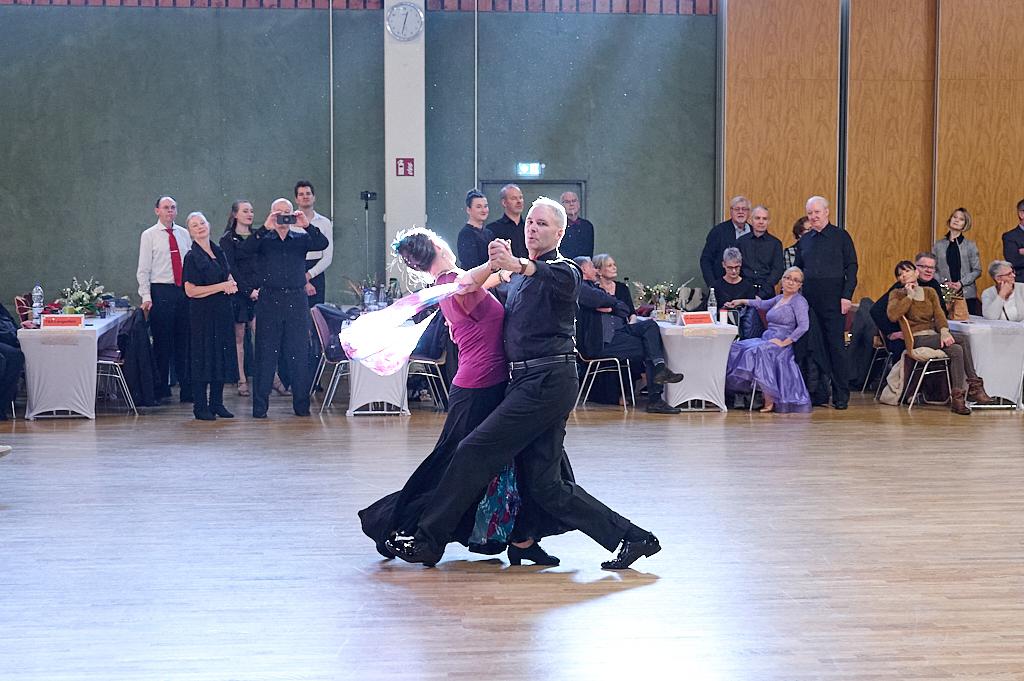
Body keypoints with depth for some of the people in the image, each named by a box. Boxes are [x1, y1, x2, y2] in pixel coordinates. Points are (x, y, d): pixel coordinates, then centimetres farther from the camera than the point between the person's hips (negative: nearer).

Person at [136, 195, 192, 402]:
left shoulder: (184, 234, 11)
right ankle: (161, 389, 8)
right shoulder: (149, 236, 0)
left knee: (184, 341, 7)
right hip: (161, 292, -4)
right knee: (162, 342, 0)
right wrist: (146, 297, -11)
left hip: (185, 292, 4)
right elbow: (143, 269, -2)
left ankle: (187, 389, 13)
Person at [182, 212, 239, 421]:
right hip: (203, 313, -6)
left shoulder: (219, 251, 11)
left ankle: (217, 403, 16)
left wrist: (232, 285, 0)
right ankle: (200, 407, 3)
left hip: (222, 311, 6)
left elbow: (229, 276, 25)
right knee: (203, 358, -3)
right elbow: (190, 290, -14)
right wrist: (222, 286, -14)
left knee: (221, 356, 8)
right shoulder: (192, 257, -9)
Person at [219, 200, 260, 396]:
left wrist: (262, 288, -2)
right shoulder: (228, 240, 1)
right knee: (239, 337, 2)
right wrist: (248, 290, -13)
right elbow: (231, 269, -6)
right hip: (238, 292, -2)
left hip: (259, 292, 2)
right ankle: (242, 380, 7)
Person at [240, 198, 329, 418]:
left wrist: (307, 225, -19)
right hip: (269, 299, -1)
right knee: (266, 353, 1)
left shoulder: (301, 238, 11)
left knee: (300, 354, 4)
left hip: (296, 300, 1)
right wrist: (265, 228, -21)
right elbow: (245, 249, -13)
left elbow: (322, 244, -6)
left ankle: (302, 405, 11)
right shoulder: (263, 239, 7)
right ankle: (259, 406, 4)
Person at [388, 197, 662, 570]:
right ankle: (631, 538, 10)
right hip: (528, 382, 9)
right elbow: (507, 320, 35)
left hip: (548, 382, -9)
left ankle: (428, 540, -2)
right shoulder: (519, 278, 24)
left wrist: (517, 264, -49)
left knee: (474, 452, -10)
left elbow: (562, 280, -31)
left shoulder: (564, 270, -5)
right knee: (544, 486, 5)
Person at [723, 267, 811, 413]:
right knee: (735, 349, -5)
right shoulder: (779, 298, 19)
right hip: (767, 339, 9)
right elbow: (763, 304, 38)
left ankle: (770, 401, -30)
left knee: (756, 352, -35)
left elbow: (804, 326, -17)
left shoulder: (799, 301, -6)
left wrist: (785, 342, -18)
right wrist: (741, 301, 41)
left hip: (780, 343, -9)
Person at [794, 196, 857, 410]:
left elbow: (851, 268, -1)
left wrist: (847, 296, -10)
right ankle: (818, 392, 11)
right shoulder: (804, 240, 14)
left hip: (834, 299, -4)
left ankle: (841, 395, -1)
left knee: (836, 346, -5)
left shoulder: (841, 236, 2)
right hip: (809, 300, 4)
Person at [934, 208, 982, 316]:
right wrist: (944, 282, -9)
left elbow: (977, 270, 3)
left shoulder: (970, 246, 6)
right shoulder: (939, 245, 9)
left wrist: (961, 283, -10)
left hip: (967, 295, -1)